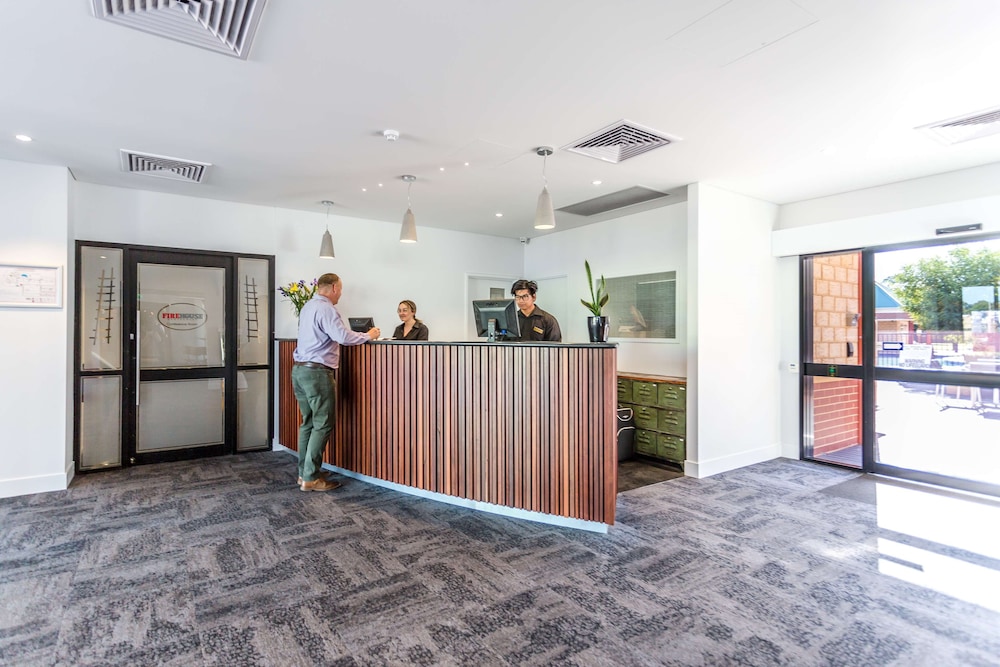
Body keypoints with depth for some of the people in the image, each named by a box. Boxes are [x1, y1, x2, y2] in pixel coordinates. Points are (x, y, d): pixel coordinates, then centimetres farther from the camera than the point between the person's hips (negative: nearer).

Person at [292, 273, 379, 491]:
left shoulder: (308, 306, 16)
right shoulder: (326, 309, -14)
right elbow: (344, 337, -23)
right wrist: (368, 336, -7)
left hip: (299, 369, 10)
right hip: (317, 371, -10)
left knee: (308, 422, 14)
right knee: (322, 425, -3)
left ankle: (304, 473, 20)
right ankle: (311, 478, 1)